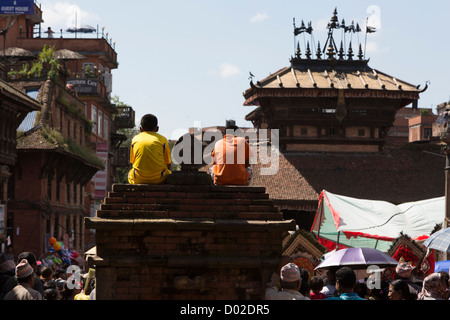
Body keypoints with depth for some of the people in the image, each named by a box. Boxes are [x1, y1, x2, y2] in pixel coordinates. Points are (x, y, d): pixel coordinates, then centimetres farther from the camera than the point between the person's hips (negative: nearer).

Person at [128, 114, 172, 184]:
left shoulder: (135, 139, 11)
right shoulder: (162, 139, 6)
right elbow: (168, 164, 9)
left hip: (138, 179, 1)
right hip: (158, 179, -1)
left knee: (130, 173, 33)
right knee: (169, 173, 28)